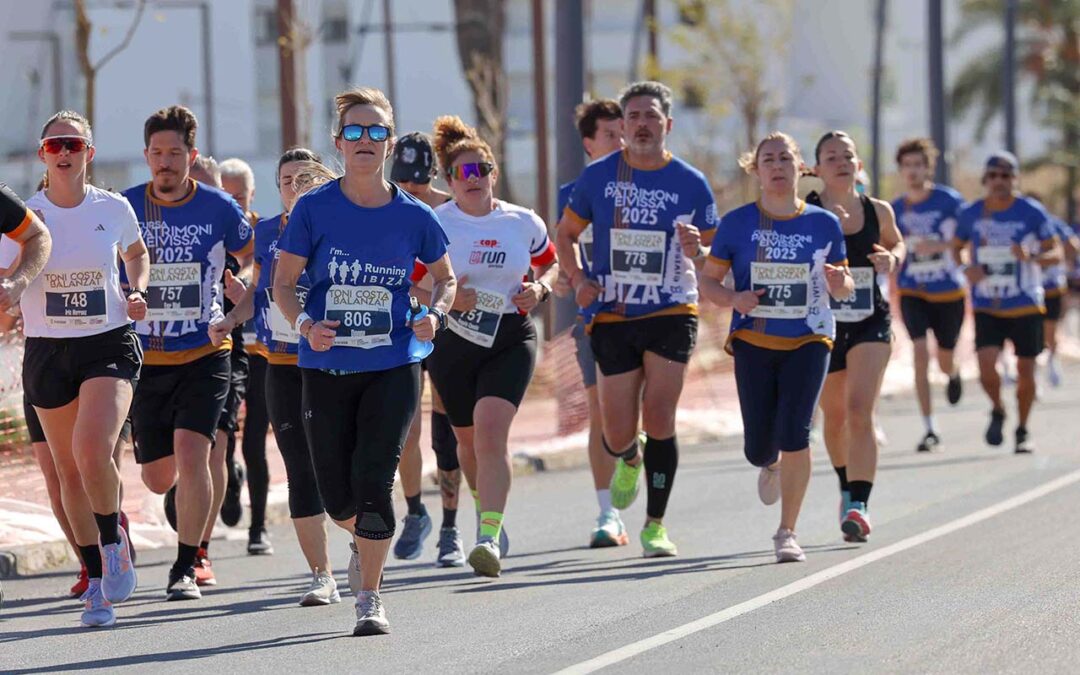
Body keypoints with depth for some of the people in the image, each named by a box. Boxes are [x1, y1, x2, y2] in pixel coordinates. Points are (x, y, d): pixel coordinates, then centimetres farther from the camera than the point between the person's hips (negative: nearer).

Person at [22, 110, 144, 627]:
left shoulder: (113, 209, 0)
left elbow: (136, 254, 22)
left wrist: (137, 292, 4)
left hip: (109, 346, -2)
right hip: (47, 351, 2)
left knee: (93, 452, -24)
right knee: (69, 471, 7)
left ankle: (114, 541, 3)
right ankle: (97, 579, 22)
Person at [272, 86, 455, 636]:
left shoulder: (413, 216, 0)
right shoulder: (314, 209, -4)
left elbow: (445, 278, 15)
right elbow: (283, 284, 2)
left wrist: (434, 314, -6)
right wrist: (305, 325, -17)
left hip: (393, 368, -1)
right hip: (326, 368, 1)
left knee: (373, 480, -15)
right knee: (338, 500, 5)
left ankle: (370, 600, -2)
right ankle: (367, 541, 41)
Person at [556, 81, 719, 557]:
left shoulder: (691, 184, 0)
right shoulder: (598, 177, 2)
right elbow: (566, 234, 15)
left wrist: (697, 253, -16)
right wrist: (578, 279, -2)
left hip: (672, 315, -1)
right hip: (613, 318, 1)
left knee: (658, 419, -11)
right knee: (617, 435, 1)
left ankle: (655, 525, 2)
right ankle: (629, 459, 40)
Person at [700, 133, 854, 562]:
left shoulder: (824, 224, 1)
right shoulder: (737, 224, -1)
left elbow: (842, 288, 9)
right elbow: (708, 281, 3)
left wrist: (840, 282, -15)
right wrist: (734, 299, -17)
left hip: (808, 339, -1)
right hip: (753, 342, 1)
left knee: (794, 433, -16)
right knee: (758, 448, 1)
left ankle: (787, 532, -2)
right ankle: (771, 465, 42)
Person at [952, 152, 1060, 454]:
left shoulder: (1032, 212, -7)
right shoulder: (970, 214, 1)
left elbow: (1056, 253, -4)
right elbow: (957, 247, 16)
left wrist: (1032, 257, -26)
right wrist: (967, 266, -6)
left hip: (1025, 306, -1)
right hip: (987, 308, 1)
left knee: (1025, 371, 4)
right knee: (986, 364, -16)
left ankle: (1023, 430, 25)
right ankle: (997, 411, 15)